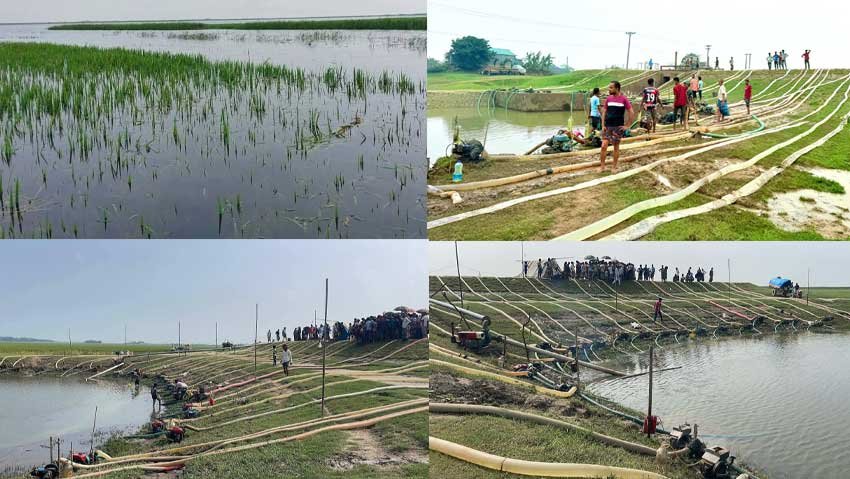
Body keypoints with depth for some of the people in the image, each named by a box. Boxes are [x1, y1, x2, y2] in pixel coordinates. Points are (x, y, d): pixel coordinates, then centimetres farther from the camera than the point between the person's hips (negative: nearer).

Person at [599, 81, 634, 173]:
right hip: (607, 126, 3)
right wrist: (603, 125, 2)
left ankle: (614, 167, 15)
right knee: (604, 146, -7)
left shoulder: (624, 99, -5)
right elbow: (604, 112, 11)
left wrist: (627, 126, -7)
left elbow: (631, 113, -4)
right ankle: (602, 166, 2)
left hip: (618, 127, -3)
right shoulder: (608, 98, 6)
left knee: (616, 147, 5)